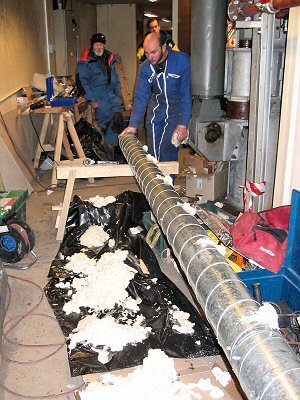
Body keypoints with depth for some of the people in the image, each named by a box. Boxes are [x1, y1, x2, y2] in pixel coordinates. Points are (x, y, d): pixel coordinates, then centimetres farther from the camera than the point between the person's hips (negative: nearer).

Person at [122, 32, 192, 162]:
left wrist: (183, 124, -22)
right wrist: (133, 125, -8)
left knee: (168, 153, -13)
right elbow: (141, 97, 0)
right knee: (153, 153, 4)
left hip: (176, 111, -4)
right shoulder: (145, 68, -4)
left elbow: (187, 94, -17)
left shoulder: (183, 61, -16)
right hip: (156, 111, 4)